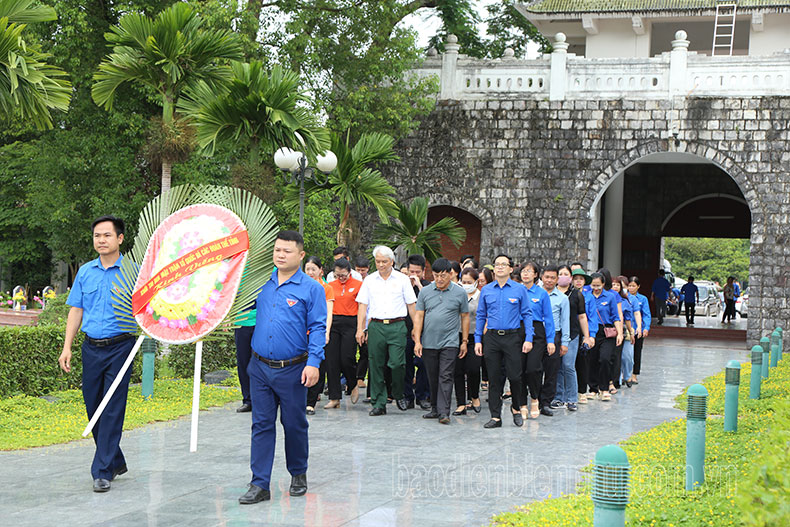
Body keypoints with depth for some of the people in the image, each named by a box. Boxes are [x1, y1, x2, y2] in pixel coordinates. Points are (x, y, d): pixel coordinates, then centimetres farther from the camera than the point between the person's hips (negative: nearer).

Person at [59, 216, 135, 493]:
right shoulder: (85, 272, 10)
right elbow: (76, 311, 13)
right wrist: (67, 347, 6)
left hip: (120, 346, -5)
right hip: (91, 347, 5)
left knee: (112, 410, -6)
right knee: (93, 407, 9)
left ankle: (103, 472, -3)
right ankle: (116, 462, 25)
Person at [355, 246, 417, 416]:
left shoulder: (402, 279, 7)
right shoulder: (369, 280, 11)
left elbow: (411, 305, 9)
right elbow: (362, 306, 11)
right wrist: (360, 329, 3)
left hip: (397, 326, -2)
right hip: (376, 326, 2)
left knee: (397, 363, -12)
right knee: (376, 365, 1)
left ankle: (400, 395, 12)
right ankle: (379, 403, 8)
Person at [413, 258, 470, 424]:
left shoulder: (459, 293, 2)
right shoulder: (425, 292, 5)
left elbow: (465, 317, 8)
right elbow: (419, 317, 6)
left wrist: (464, 341, 6)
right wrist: (417, 341, 0)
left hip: (449, 343, -2)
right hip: (428, 342, 2)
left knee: (445, 377, -9)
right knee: (433, 378, 10)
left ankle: (444, 412, -12)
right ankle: (435, 408, 21)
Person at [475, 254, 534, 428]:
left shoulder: (519, 290, 2)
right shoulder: (486, 290, 8)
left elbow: (527, 315, 1)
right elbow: (481, 316, 12)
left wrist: (528, 339, -6)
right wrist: (478, 340, 6)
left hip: (512, 337, -2)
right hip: (492, 337, 2)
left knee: (514, 376, -5)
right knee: (494, 378, 4)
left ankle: (516, 408, 20)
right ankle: (496, 417, 9)